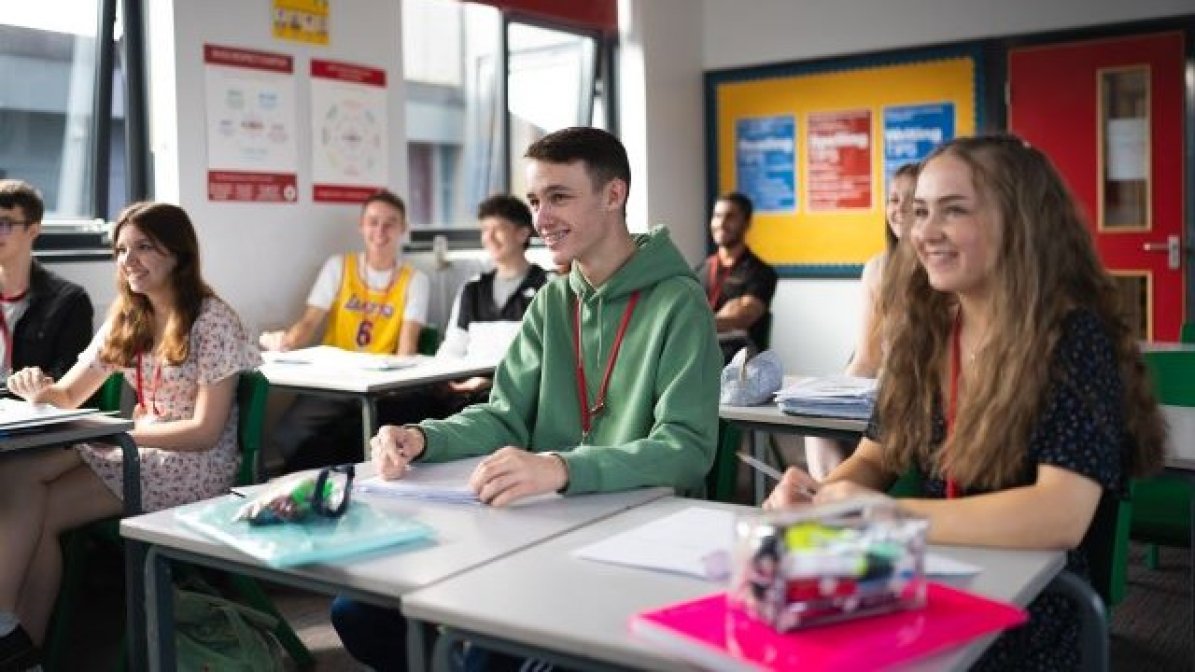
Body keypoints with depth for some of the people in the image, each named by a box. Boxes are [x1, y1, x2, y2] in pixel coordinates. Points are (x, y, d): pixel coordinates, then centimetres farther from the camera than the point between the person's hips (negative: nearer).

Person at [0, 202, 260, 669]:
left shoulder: (212, 320, -12)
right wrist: (41, 390, -12)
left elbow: (206, 431, -15)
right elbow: (71, 395, 12)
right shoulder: (126, 317, 10)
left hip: (194, 464, -7)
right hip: (138, 444, 7)